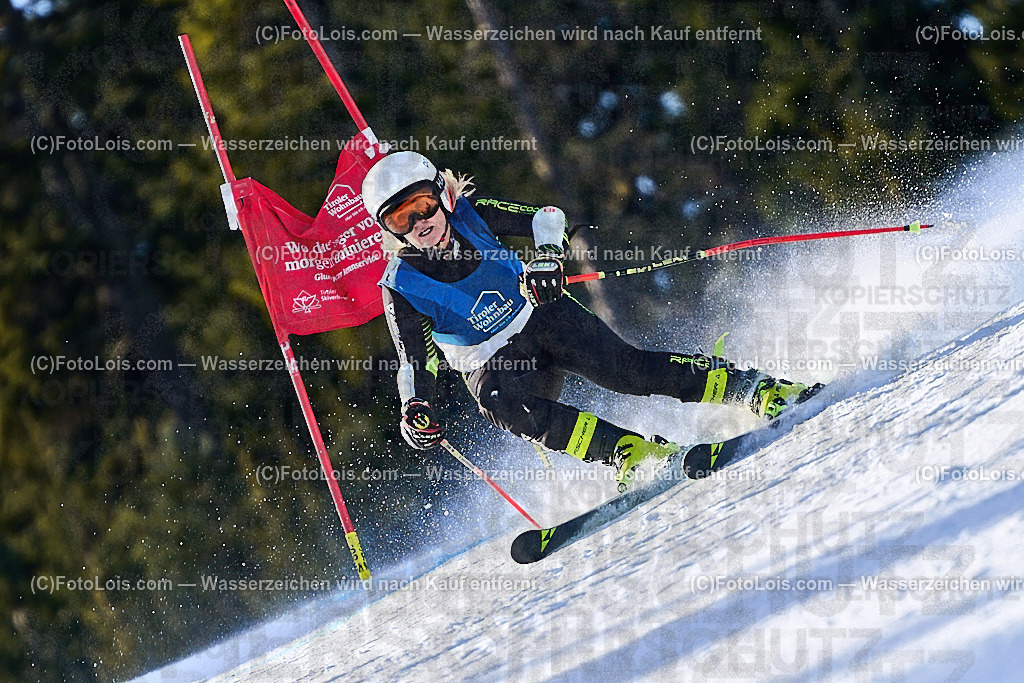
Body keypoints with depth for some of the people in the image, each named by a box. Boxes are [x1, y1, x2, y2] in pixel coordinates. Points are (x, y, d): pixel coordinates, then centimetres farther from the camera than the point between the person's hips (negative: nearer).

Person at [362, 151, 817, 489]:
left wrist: (547, 254, -31)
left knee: (624, 368, -21)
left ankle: (755, 389, -20)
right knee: (507, 408, -34)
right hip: (492, 365, 0)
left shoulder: (473, 215, -9)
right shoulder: (401, 286, -11)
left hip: (541, 314, 1)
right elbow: (415, 361, -9)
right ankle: (628, 451, -40)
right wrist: (415, 408, -29)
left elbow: (545, 217, -9)